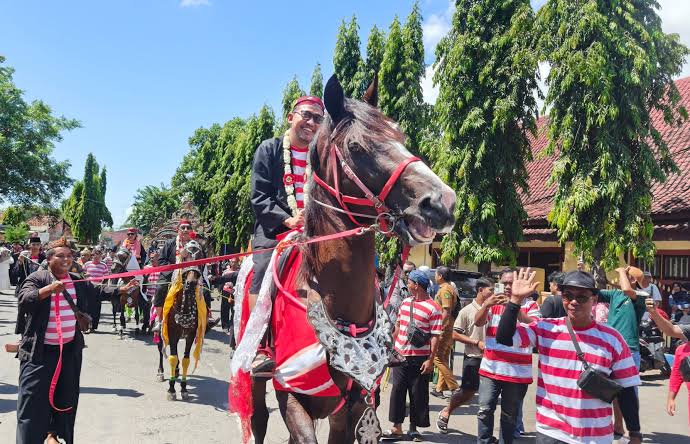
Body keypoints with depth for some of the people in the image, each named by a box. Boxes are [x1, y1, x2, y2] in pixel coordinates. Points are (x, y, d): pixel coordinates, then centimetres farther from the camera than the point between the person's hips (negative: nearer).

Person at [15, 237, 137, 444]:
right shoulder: (37, 278, -7)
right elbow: (24, 299, -21)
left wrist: (121, 289, 13)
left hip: (70, 349, 6)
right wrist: (49, 289, -32)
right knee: (33, 397, -4)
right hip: (40, 350, -6)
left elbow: (98, 292, 19)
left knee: (66, 396, 14)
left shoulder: (78, 282, 10)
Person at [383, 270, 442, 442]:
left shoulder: (433, 308, -12)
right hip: (400, 356, 6)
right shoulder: (405, 302, 8)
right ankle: (397, 427, 20)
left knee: (418, 394, 6)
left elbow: (435, 337, -12)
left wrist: (430, 360, -16)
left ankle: (414, 428, 21)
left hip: (420, 359, -5)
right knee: (397, 391, 9)